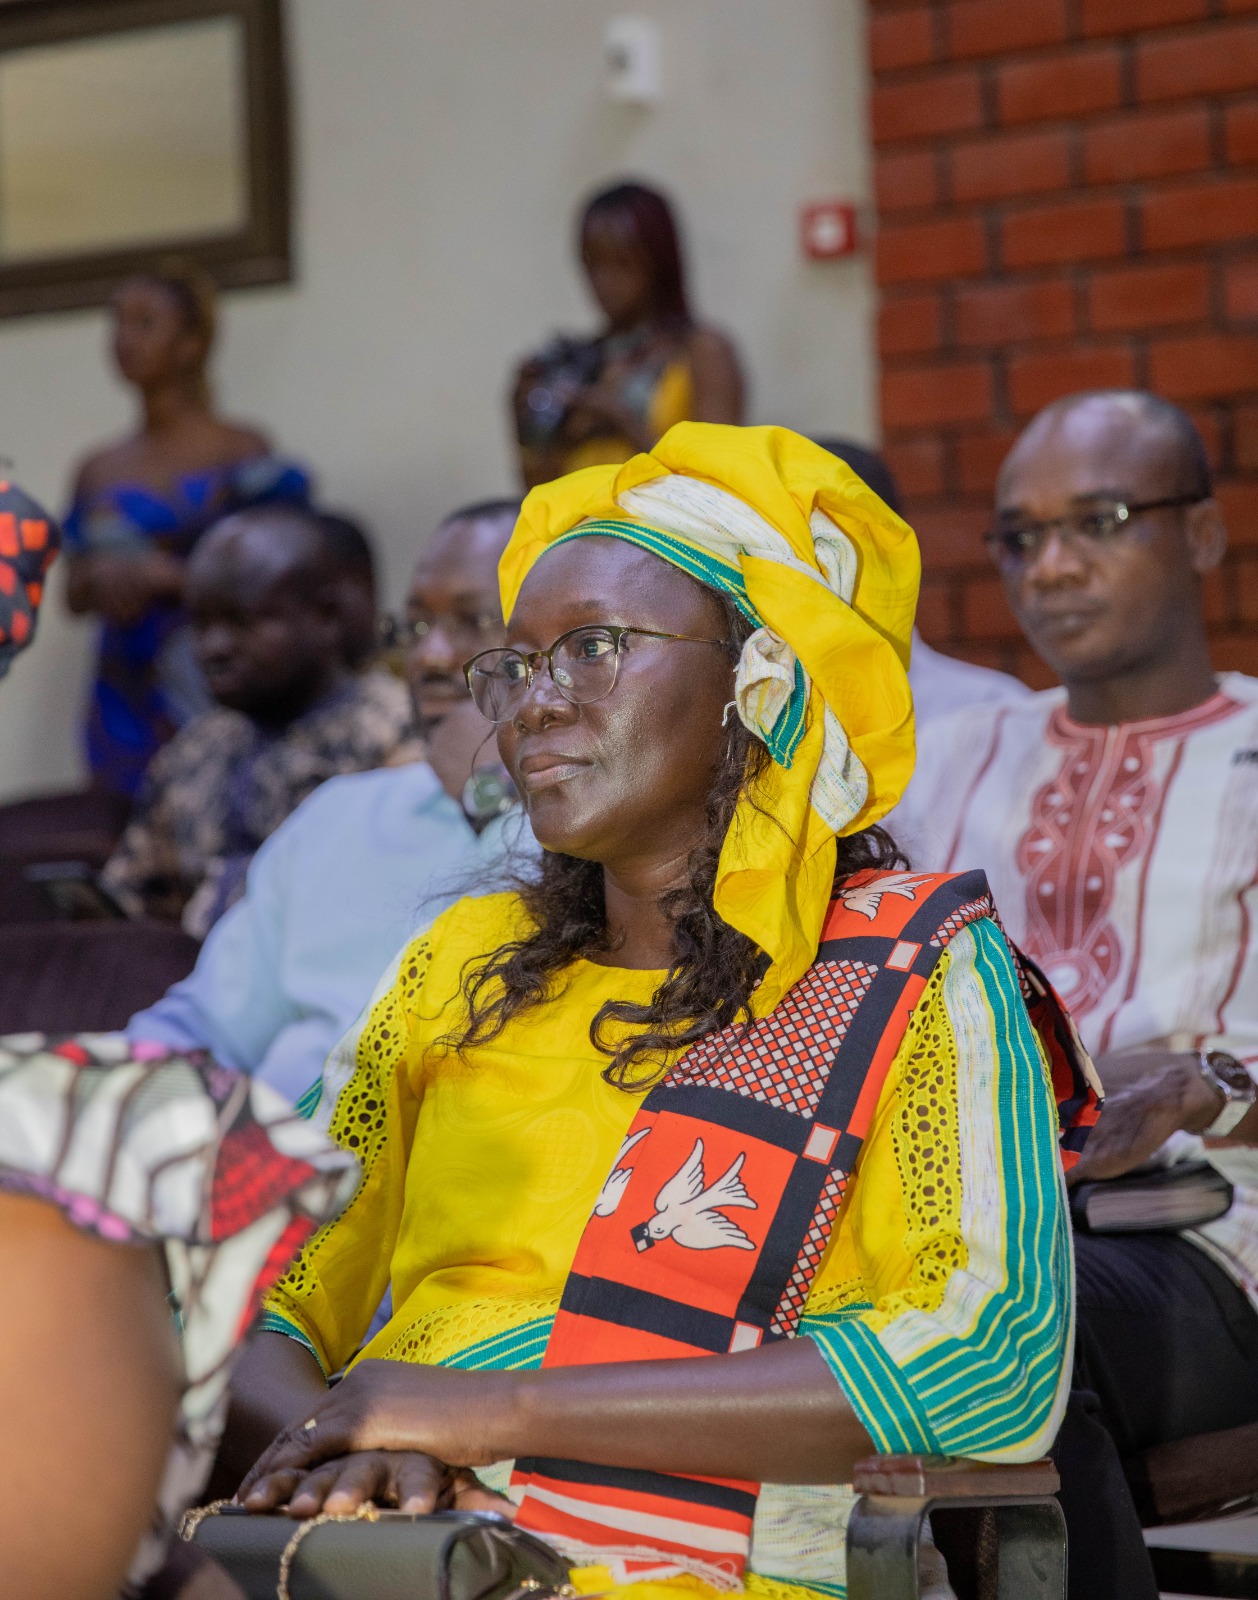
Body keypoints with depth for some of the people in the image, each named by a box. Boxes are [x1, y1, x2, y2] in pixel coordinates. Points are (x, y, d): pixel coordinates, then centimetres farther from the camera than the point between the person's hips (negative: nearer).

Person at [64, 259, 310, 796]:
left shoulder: (243, 454, 2)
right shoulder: (99, 473, 16)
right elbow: (75, 593, 18)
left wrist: (167, 575, -13)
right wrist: (100, 581, -4)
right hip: (125, 694, 4)